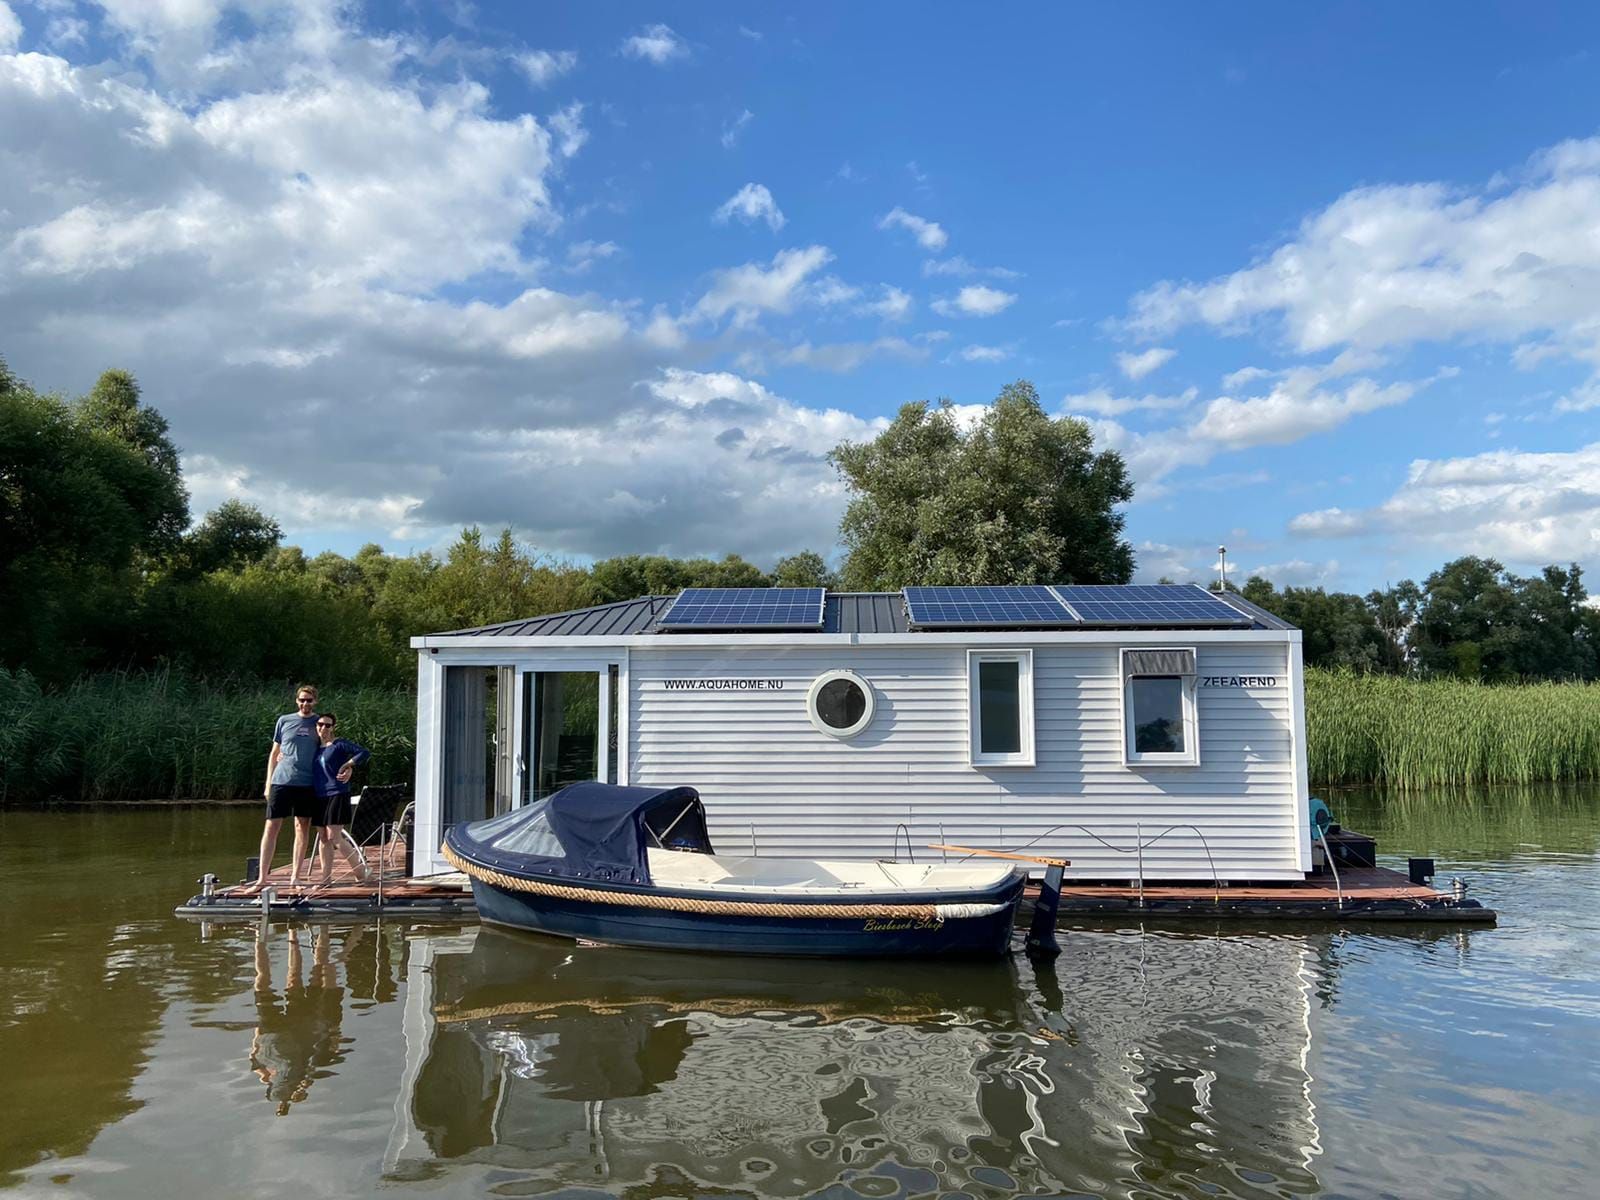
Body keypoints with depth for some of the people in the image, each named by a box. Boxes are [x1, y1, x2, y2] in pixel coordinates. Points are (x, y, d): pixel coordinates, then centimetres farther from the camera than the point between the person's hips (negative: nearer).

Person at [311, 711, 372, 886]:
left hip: (337, 794, -7)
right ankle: (326, 877, 14)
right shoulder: (316, 746, 13)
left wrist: (347, 765, -12)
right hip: (319, 796, 7)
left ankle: (361, 871, 0)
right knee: (323, 838, 8)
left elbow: (365, 753, -12)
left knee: (334, 837, -11)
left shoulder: (339, 744, -6)